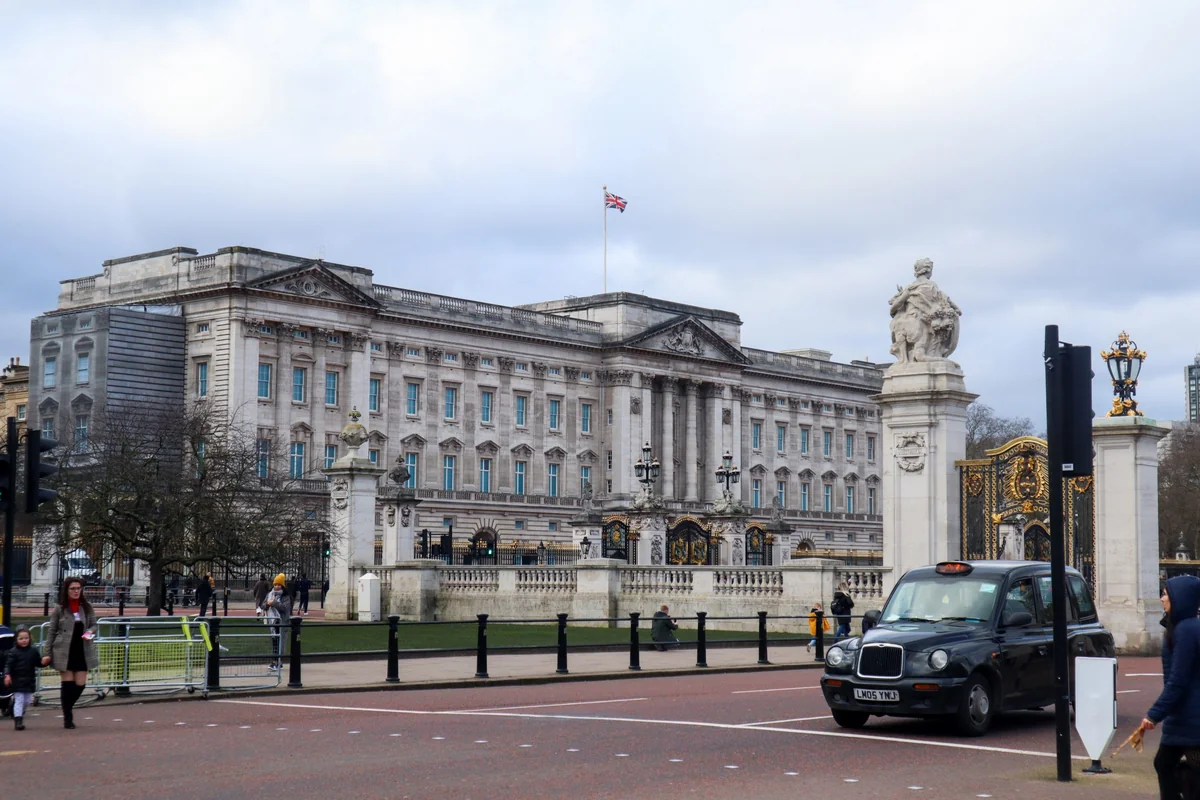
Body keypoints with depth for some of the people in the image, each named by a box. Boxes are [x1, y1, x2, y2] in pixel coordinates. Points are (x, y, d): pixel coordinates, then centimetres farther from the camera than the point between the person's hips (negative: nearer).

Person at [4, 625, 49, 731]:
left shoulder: (33, 652, 5)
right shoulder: (13, 652, -7)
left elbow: (38, 663, 12)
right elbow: (8, 665, -11)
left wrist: (44, 662, -9)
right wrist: (7, 675, -24)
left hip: (30, 681, 5)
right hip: (18, 681, -5)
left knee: (27, 700, 13)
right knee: (19, 700, -7)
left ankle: (20, 713, 37)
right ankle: (18, 720, -8)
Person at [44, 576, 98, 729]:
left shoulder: (87, 607, 5)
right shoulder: (59, 609, -2)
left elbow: (93, 625, 13)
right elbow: (51, 631, 1)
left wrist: (89, 632, -12)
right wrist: (47, 653, -3)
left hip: (83, 651, 3)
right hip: (64, 652, -3)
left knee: (80, 684, 2)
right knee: (67, 684, -1)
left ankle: (68, 708, 29)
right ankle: (67, 717, 10)